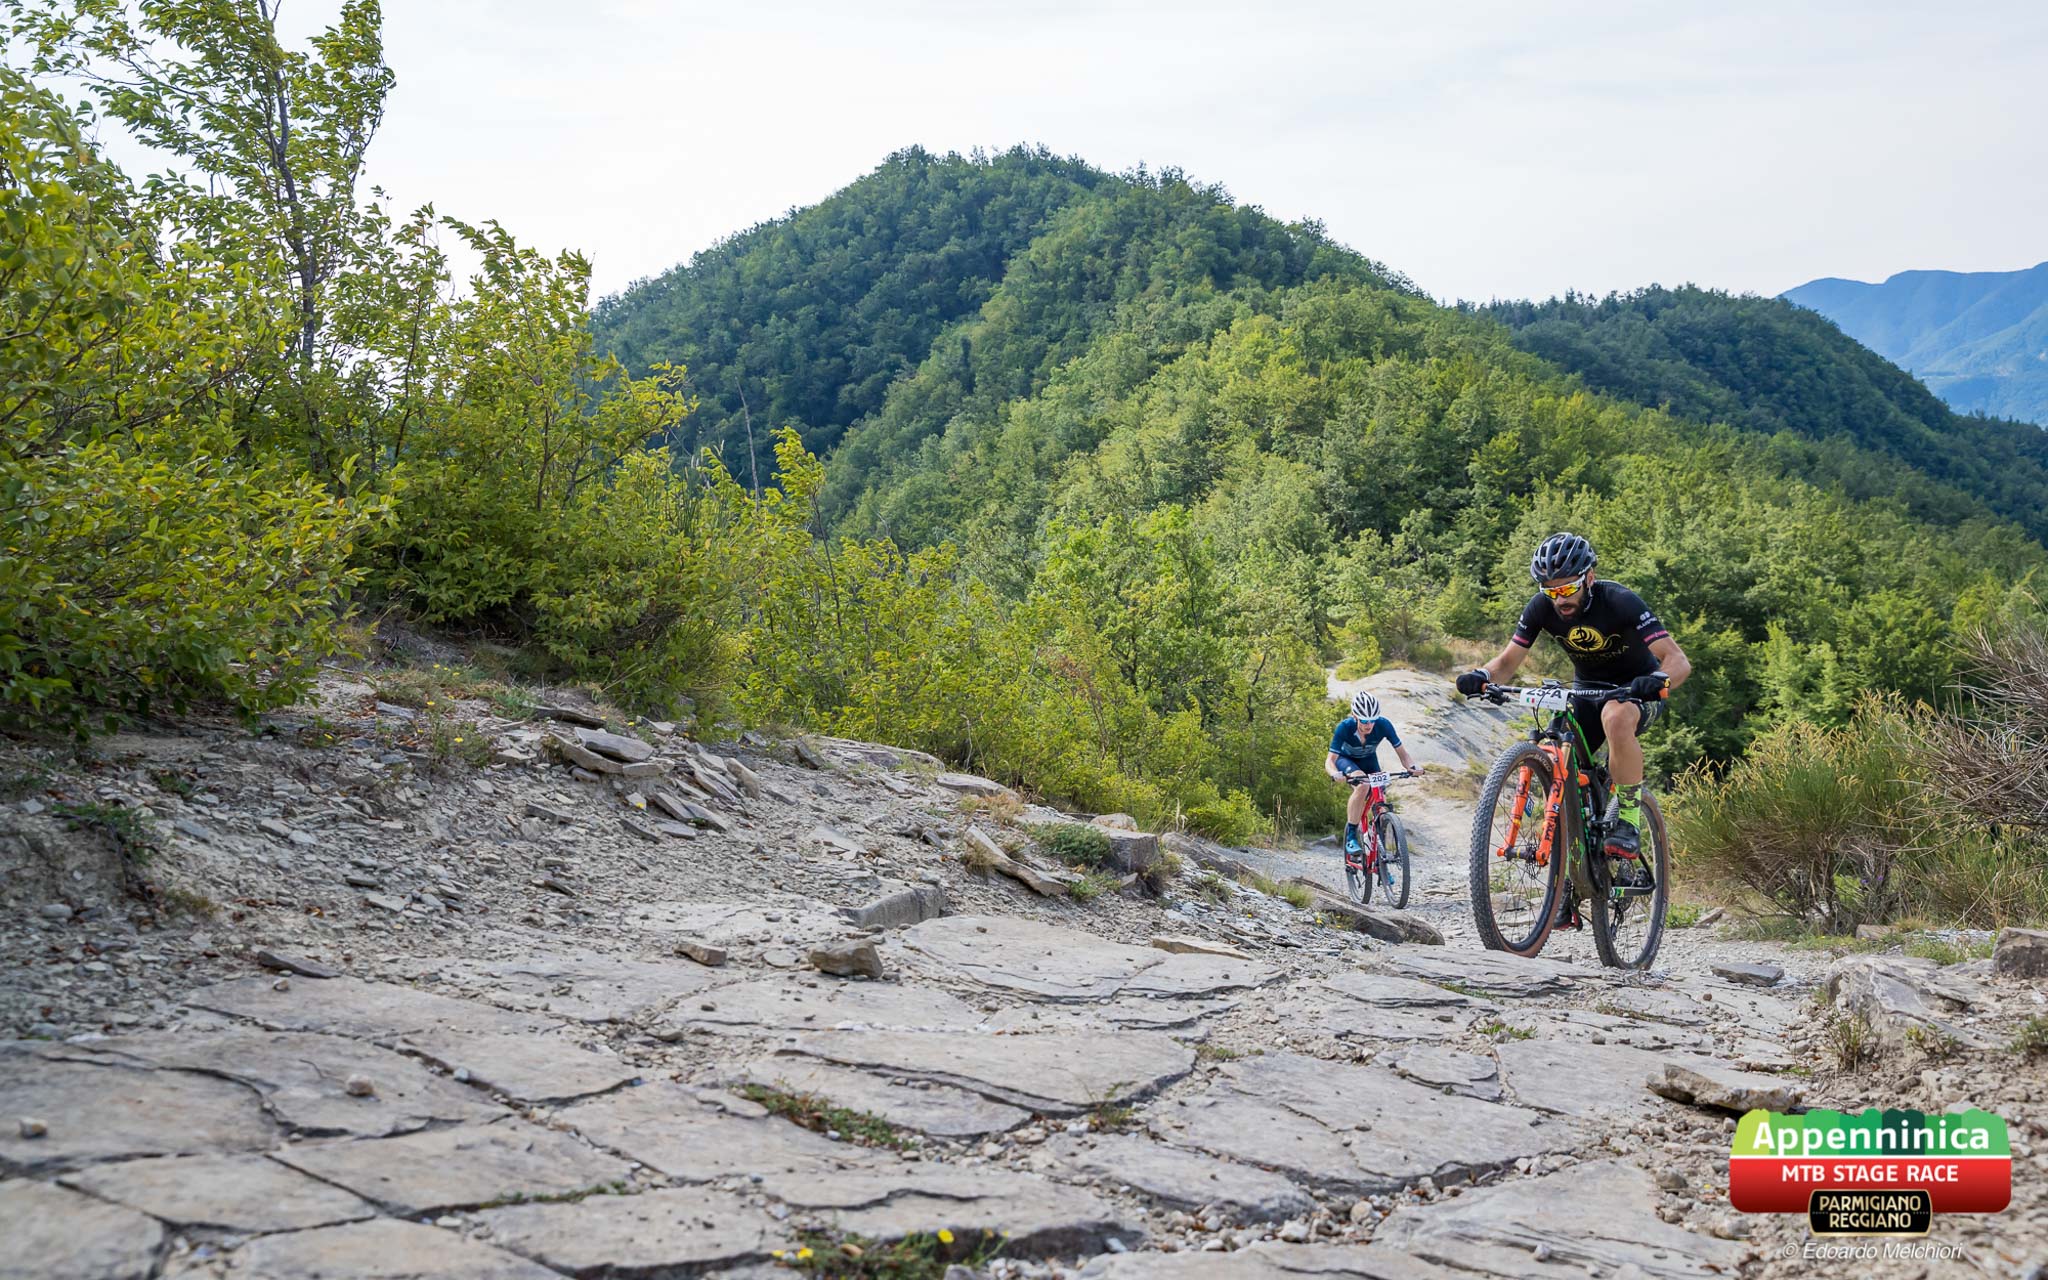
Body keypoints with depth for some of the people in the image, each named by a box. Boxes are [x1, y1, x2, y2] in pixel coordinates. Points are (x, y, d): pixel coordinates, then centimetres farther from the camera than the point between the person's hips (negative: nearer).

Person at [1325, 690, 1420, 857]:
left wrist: (1411, 766, -44)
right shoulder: (1345, 727, -35)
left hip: (1368, 760, 3)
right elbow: (1330, 760, -36)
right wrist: (1335, 774, -58)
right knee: (1362, 784, -35)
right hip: (1346, 759, -3)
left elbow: (1401, 752, -23)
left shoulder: (1383, 725, -29)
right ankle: (1350, 836, -26)